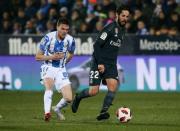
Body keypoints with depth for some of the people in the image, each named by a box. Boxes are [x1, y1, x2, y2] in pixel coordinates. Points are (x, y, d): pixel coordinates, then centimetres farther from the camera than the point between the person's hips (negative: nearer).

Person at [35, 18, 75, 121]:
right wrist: (51, 57, -19)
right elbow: (37, 56, -6)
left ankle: (58, 109, 25)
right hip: (48, 68, -3)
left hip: (61, 70, 3)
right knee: (49, 86, -36)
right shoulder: (48, 38, -13)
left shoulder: (70, 40, -5)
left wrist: (64, 61, 7)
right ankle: (47, 112, -42)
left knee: (69, 98, -7)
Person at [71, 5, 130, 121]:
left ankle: (103, 112, -15)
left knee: (113, 85, -19)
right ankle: (78, 97, 24)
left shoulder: (122, 30, 13)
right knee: (94, 91, -7)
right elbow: (97, 45, -17)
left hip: (111, 64, 6)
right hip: (99, 63, -6)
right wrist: (100, 63, -22)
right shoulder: (110, 28, -13)